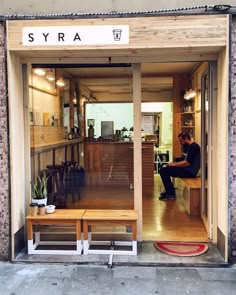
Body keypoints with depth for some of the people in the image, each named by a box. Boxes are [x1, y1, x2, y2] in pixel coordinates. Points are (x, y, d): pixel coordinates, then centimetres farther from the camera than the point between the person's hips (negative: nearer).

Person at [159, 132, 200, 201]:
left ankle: (171, 194, -6)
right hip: (188, 169, 11)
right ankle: (169, 191, 13)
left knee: (163, 171, -15)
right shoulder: (190, 146, 17)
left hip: (190, 172, -11)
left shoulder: (193, 146, -15)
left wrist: (174, 164, -13)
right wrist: (175, 163, 9)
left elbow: (188, 163, -23)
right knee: (163, 169, 13)